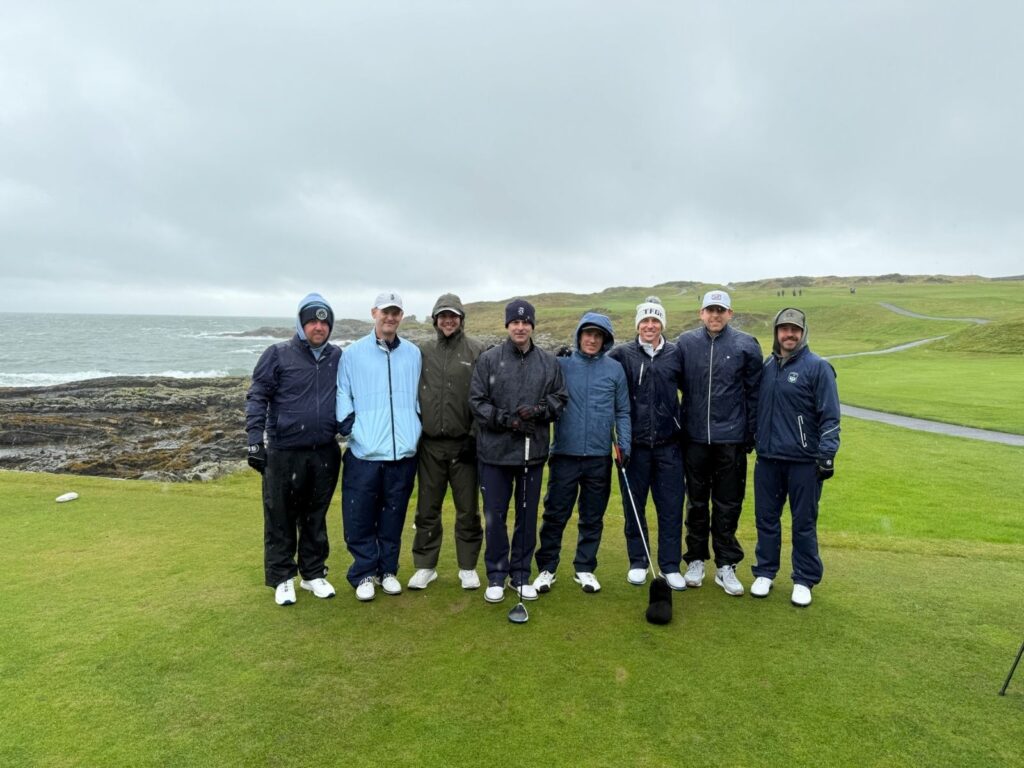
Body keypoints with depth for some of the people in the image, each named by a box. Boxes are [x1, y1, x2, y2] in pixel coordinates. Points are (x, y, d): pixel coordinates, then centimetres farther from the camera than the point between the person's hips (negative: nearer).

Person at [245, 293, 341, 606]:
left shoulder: (338, 358, 5)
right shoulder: (278, 354, -5)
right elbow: (257, 398, -5)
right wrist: (255, 440, -10)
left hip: (325, 453, 3)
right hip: (284, 452, -3)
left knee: (316, 517, 14)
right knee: (281, 519, 7)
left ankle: (313, 573, 29)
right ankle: (282, 578, 22)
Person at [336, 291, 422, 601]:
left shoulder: (413, 354, 11)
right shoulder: (353, 353, 3)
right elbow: (342, 392, 4)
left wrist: (417, 427, 10)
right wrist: (348, 423, -8)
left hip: (403, 452, 2)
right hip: (364, 452, -2)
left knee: (393, 516, 11)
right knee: (360, 517, 2)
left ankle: (388, 570, 26)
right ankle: (364, 573, 17)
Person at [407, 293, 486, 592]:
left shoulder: (476, 351, 0)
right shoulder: (422, 352, 8)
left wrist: (474, 436, -8)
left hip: (463, 444, -2)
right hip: (430, 444, 2)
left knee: (468, 510, 7)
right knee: (427, 509, 10)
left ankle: (468, 567, 22)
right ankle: (425, 566, 24)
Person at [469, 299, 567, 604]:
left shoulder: (549, 362, 5)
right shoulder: (489, 359, -1)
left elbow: (560, 399, 9)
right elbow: (477, 401, -2)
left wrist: (540, 410, -11)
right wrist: (504, 419, -14)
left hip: (533, 451, 2)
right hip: (495, 451, -2)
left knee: (528, 516, 11)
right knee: (494, 516, 6)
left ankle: (521, 574, 26)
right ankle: (496, 576, 21)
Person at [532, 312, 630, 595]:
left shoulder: (615, 369, 4)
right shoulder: (561, 364, 1)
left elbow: (622, 412, 8)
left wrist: (624, 445, 0)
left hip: (600, 456, 2)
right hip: (565, 454, -1)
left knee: (593, 518, 12)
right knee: (555, 515, 5)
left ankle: (585, 569, 27)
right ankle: (547, 568, 19)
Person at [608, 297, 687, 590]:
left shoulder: (676, 354, 5)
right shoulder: (622, 354, 0)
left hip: (668, 444, 1)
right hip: (634, 444, -1)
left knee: (671, 507, 5)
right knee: (634, 506, 9)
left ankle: (670, 566, 19)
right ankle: (638, 562, 25)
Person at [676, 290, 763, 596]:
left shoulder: (746, 345, -1)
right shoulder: (685, 342, 2)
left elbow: (754, 393, 1)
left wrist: (751, 433, 0)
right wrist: (677, 426, 5)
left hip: (731, 438, -1)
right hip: (695, 437, 1)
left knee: (728, 505, 7)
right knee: (696, 503, 11)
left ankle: (726, 565, 20)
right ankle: (696, 561, 25)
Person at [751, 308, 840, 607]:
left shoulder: (817, 367, -6)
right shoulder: (766, 366, 9)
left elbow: (830, 416, -8)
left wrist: (827, 455, -12)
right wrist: (753, 442, 13)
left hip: (803, 461, -4)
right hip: (767, 459, 5)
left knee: (804, 523, 5)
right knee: (766, 519, 11)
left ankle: (804, 581, 19)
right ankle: (765, 573, 25)